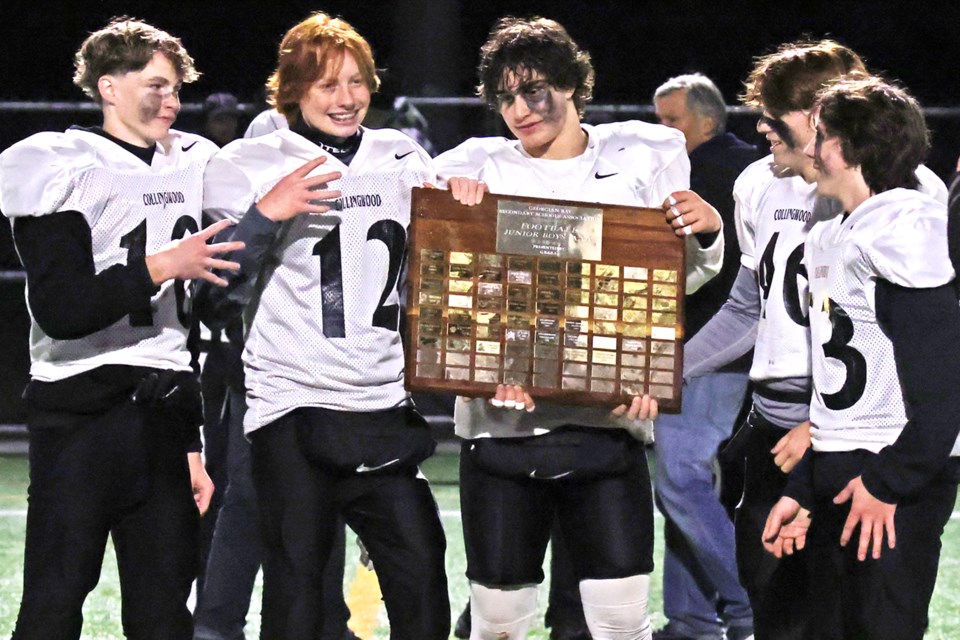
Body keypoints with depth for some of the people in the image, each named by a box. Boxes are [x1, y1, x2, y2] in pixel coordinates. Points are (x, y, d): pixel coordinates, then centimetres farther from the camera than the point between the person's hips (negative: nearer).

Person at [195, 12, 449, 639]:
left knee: (421, 580, -2)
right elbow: (218, 302, -2)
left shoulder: (405, 159, 13)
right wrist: (266, 215, -15)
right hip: (294, 405, -3)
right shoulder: (248, 165, 2)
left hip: (389, 408, 3)